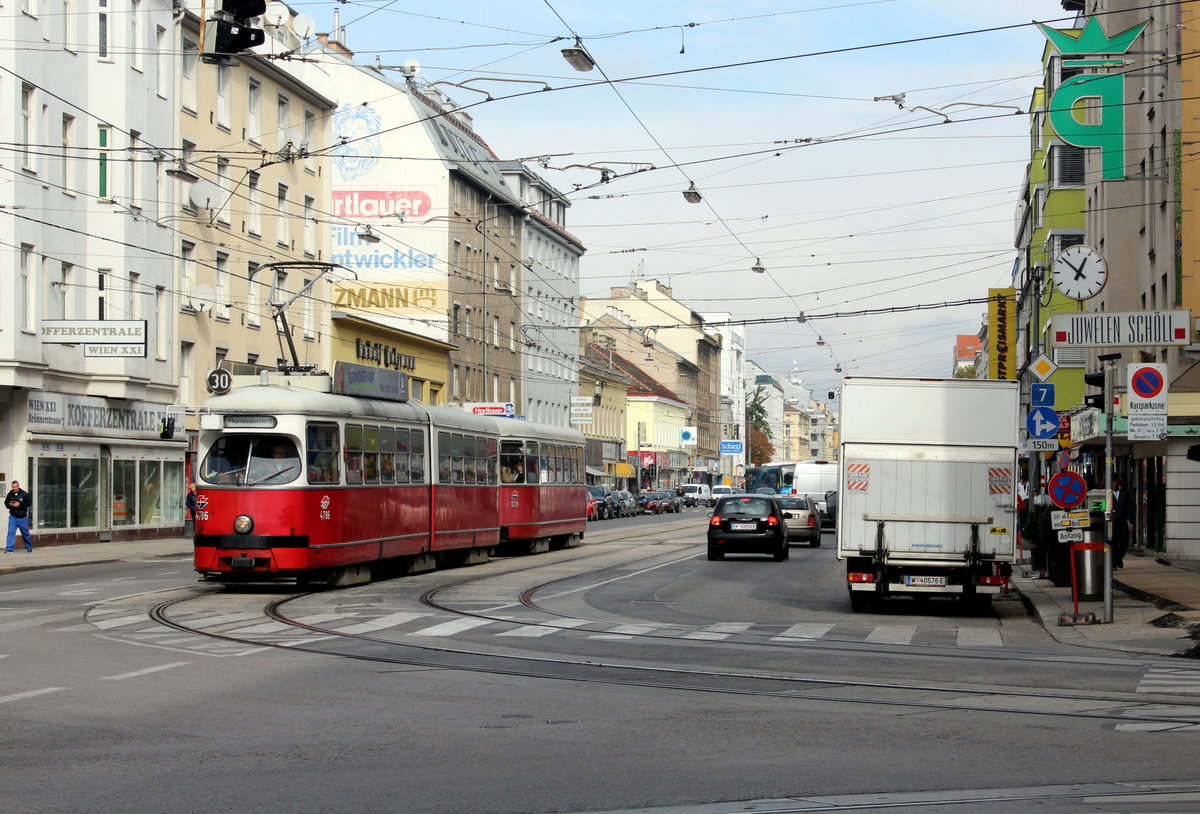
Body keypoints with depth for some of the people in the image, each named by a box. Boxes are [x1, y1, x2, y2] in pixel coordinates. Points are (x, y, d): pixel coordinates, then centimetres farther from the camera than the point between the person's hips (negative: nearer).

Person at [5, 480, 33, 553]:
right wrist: (10, 505, -13)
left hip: (23, 517, -1)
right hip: (13, 517, 1)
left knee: (25, 533, 13)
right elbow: (6, 504, 10)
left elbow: (29, 503, -11)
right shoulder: (10, 494, 0)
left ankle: (29, 547, 31)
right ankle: (9, 549, -11)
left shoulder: (24, 494, -7)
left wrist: (19, 504, -21)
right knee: (11, 532, -10)